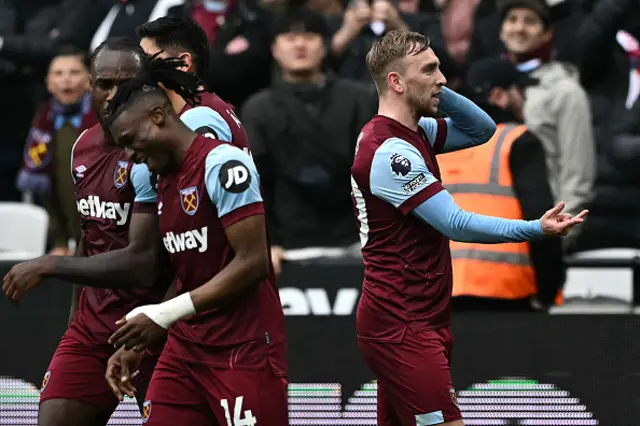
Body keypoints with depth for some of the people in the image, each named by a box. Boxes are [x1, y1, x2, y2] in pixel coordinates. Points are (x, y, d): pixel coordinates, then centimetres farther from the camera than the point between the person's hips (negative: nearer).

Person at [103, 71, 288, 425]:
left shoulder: (223, 164, -13)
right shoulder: (163, 180, 14)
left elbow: (253, 263, -19)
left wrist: (164, 315, -18)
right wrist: (138, 342, 13)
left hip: (244, 351, -8)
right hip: (185, 346, 8)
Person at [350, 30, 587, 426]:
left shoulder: (412, 132, 11)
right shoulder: (390, 151, -19)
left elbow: (482, 129, 19)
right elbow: (456, 224, -22)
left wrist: (436, 92, 2)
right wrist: (536, 229, -26)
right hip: (404, 328, -10)